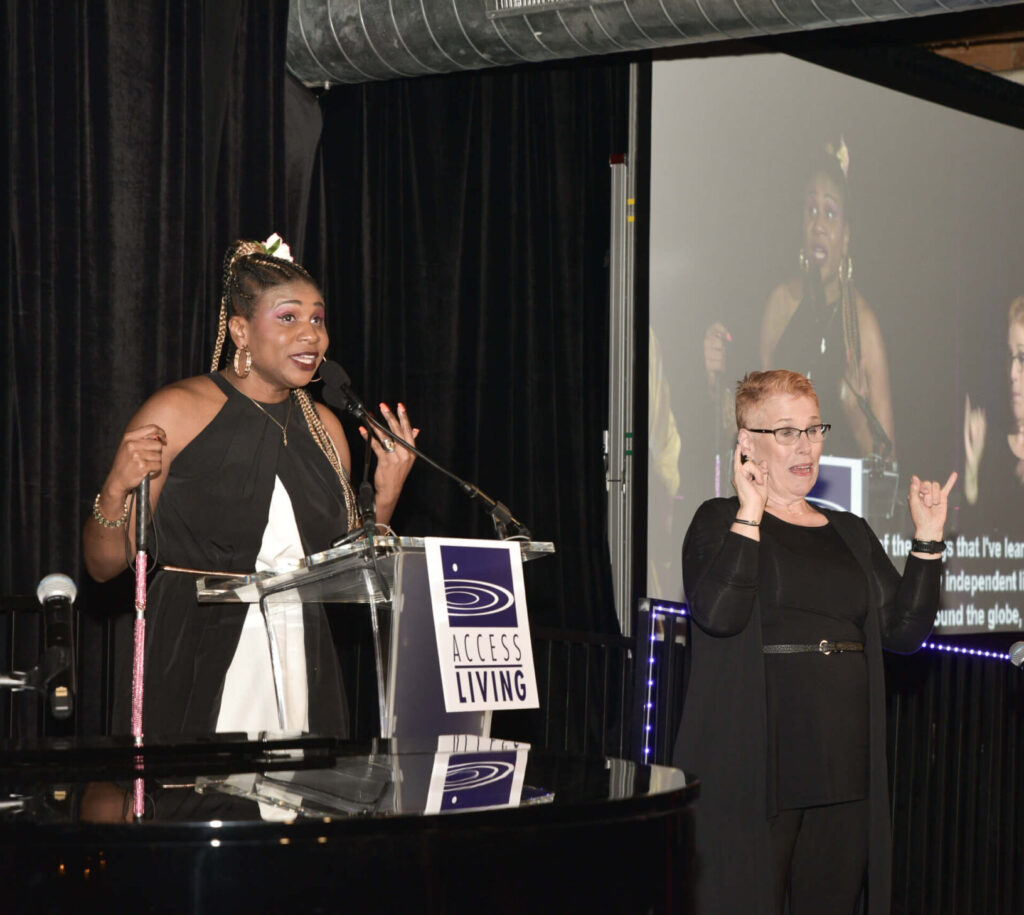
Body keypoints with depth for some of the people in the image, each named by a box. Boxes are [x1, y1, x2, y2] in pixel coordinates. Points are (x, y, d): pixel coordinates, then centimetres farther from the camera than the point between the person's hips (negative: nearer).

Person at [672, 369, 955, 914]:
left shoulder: (850, 534, 19)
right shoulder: (721, 522, 2)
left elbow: (903, 632, 11)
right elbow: (717, 614, -17)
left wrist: (928, 540, 3)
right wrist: (750, 515, -15)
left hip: (844, 774, 5)